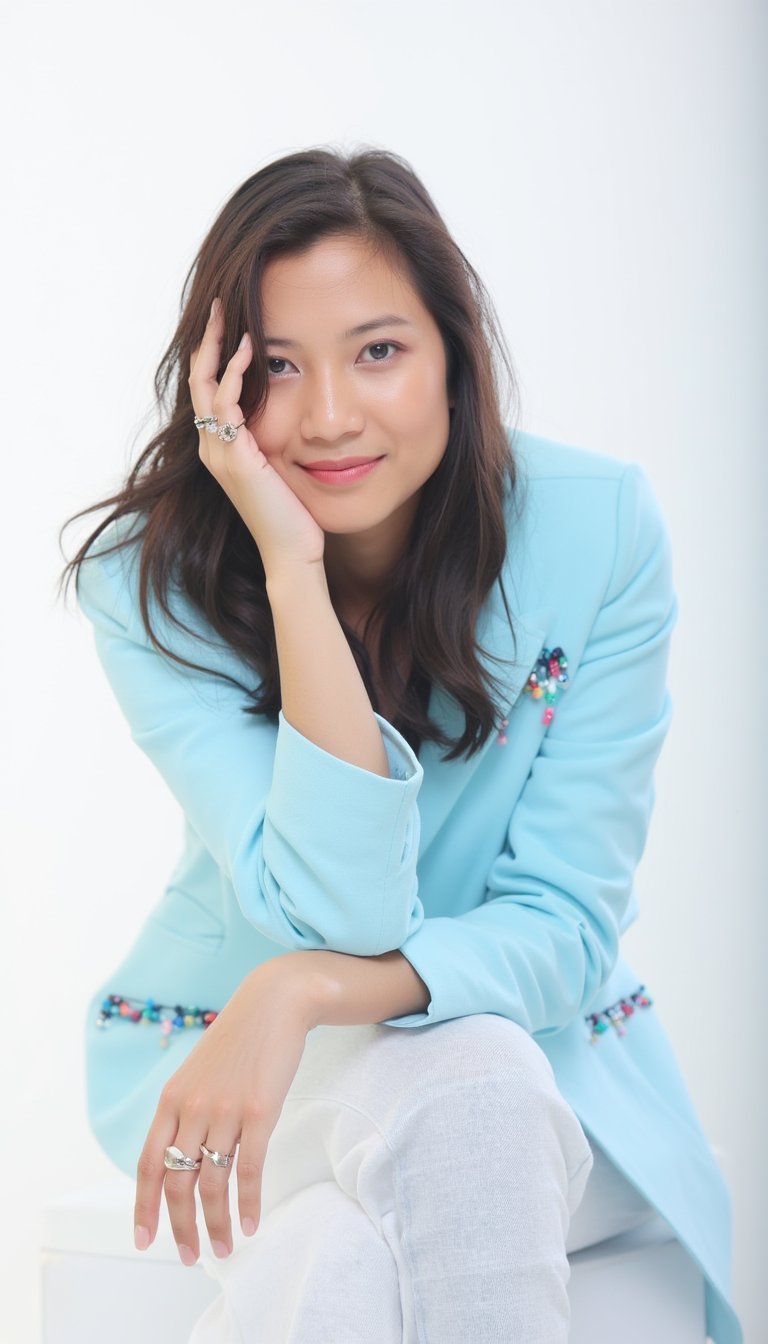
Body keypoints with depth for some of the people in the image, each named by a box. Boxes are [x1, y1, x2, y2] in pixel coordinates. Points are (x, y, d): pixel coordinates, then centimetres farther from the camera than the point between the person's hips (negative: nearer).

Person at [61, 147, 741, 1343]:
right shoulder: (150, 582, -14)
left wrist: (305, 989, -30)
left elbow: (563, 925, -13)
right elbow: (341, 908, -24)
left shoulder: (598, 528, -13)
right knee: (456, 1084, -33)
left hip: (530, 1055, 1)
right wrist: (294, 569, -30)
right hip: (228, 1046, -1)